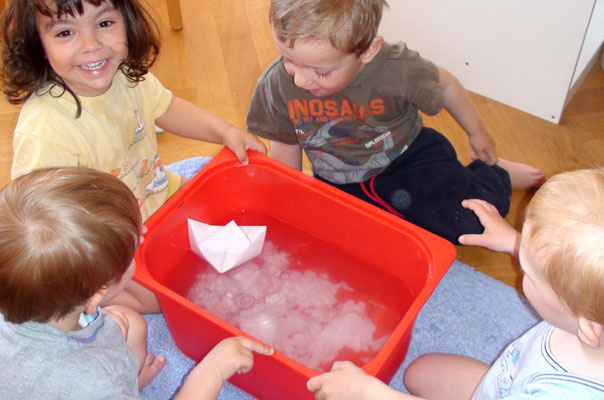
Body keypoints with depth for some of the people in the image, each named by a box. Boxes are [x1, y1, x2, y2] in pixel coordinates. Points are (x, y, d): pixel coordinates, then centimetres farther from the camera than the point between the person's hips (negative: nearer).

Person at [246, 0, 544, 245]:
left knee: (467, 222, -19)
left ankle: (496, 175, 18)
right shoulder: (276, 85, -20)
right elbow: (285, 147, -1)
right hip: (338, 185, 3)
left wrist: (477, 133, 12)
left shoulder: (398, 69, -26)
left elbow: (444, 84, -2)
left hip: (407, 158, -3)